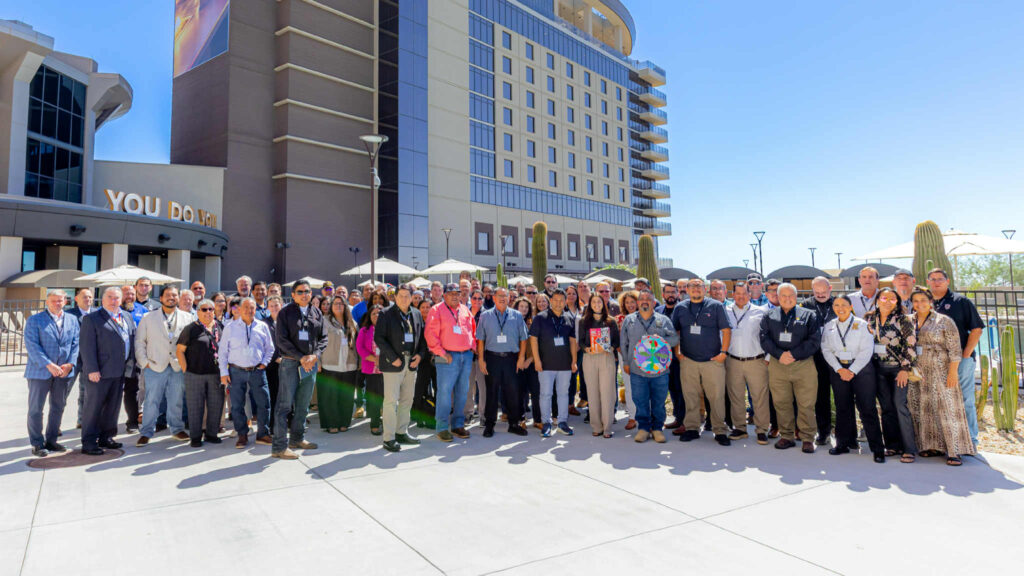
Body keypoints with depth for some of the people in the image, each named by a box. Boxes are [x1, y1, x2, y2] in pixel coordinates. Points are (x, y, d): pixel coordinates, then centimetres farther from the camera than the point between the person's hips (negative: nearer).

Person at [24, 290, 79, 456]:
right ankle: (37, 444, 11)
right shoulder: (34, 320, -2)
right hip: (40, 371, -4)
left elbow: (75, 343, 7)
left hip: (64, 372, 4)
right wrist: (48, 365, -19)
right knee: (36, 408, 2)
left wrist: (70, 364, -7)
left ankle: (51, 440, 22)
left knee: (58, 407, 10)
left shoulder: (72, 320, 10)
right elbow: (32, 345, -10)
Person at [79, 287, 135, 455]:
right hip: (100, 372, -6)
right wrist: (92, 369, -17)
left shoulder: (127, 317, 14)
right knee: (93, 406, 1)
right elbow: (87, 346, -10)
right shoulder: (91, 319, -5)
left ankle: (106, 437, 25)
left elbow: (133, 340, 18)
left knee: (112, 406, 14)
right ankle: (89, 442, 8)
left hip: (120, 371, 6)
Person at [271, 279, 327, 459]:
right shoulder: (285, 313, -2)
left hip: (311, 364, 5)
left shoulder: (317, 313, 11)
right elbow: (282, 340, -8)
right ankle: (279, 446, 1)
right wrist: (301, 357, -14)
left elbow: (323, 338, 9)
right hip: (290, 363, -5)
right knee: (285, 405, -3)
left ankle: (297, 439, 25)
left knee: (303, 404, 13)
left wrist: (314, 355, -8)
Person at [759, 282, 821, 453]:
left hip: (803, 364, -2)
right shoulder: (769, 316, 13)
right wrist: (780, 354, -11)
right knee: (781, 403, 5)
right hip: (777, 364, 2)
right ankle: (787, 436, 16)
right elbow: (764, 338, 4)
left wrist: (793, 354, -11)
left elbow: (814, 340, -1)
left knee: (806, 404, -1)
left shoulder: (808, 315, 8)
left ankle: (807, 438, 11)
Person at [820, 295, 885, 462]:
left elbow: (867, 351, -6)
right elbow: (826, 350, 5)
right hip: (838, 370, 3)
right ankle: (844, 443, 18)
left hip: (861, 369, -3)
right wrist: (839, 369, -7)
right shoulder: (829, 326, 9)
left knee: (867, 408, -5)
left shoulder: (862, 325, -1)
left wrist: (852, 371, -12)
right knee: (842, 407, 8)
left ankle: (877, 448, 2)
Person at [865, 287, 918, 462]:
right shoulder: (870, 319, 7)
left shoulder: (903, 319, -6)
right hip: (879, 368, 4)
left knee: (900, 405, -10)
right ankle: (893, 445, 16)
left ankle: (909, 449, -4)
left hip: (898, 368, -4)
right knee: (886, 407, 7)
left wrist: (905, 369, -14)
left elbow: (911, 345, -9)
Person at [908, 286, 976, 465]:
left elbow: (954, 349, -5)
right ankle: (932, 446, 16)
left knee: (946, 409, -4)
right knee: (923, 410, 6)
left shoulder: (944, 321, -1)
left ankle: (954, 451, 2)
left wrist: (953, 372, -12)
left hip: (941, 373, -4)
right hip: (917, 375, 4)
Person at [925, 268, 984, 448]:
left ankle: (970, 441, 10)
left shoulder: (961, 301, 2)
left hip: (961, 359, -3)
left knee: (965, 400, 0)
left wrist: (966, 354, -9)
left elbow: (976, 329, -1)